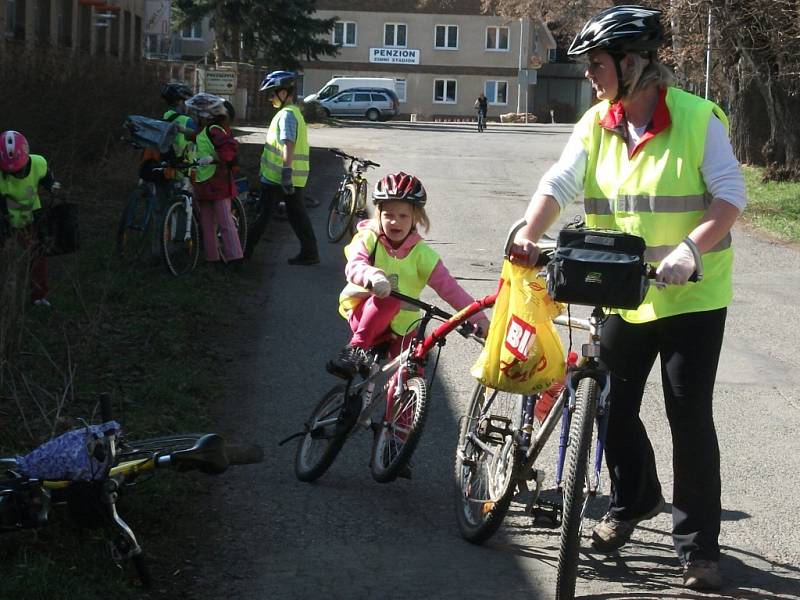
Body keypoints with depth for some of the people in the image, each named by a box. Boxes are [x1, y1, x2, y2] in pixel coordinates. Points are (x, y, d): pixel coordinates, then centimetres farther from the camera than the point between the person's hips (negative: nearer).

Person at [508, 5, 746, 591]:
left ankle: (698, 544, 10)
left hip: (692, 296, -4)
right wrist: (530, 236, -24)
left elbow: (730, 193, -16)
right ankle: (633, 500, 39)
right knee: (614, 407, 11)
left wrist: (691, 248, -30)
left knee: (690, 416, -3)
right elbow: (559, 183, -7)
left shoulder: (698, 118, -13)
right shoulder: (595, 125, 0)